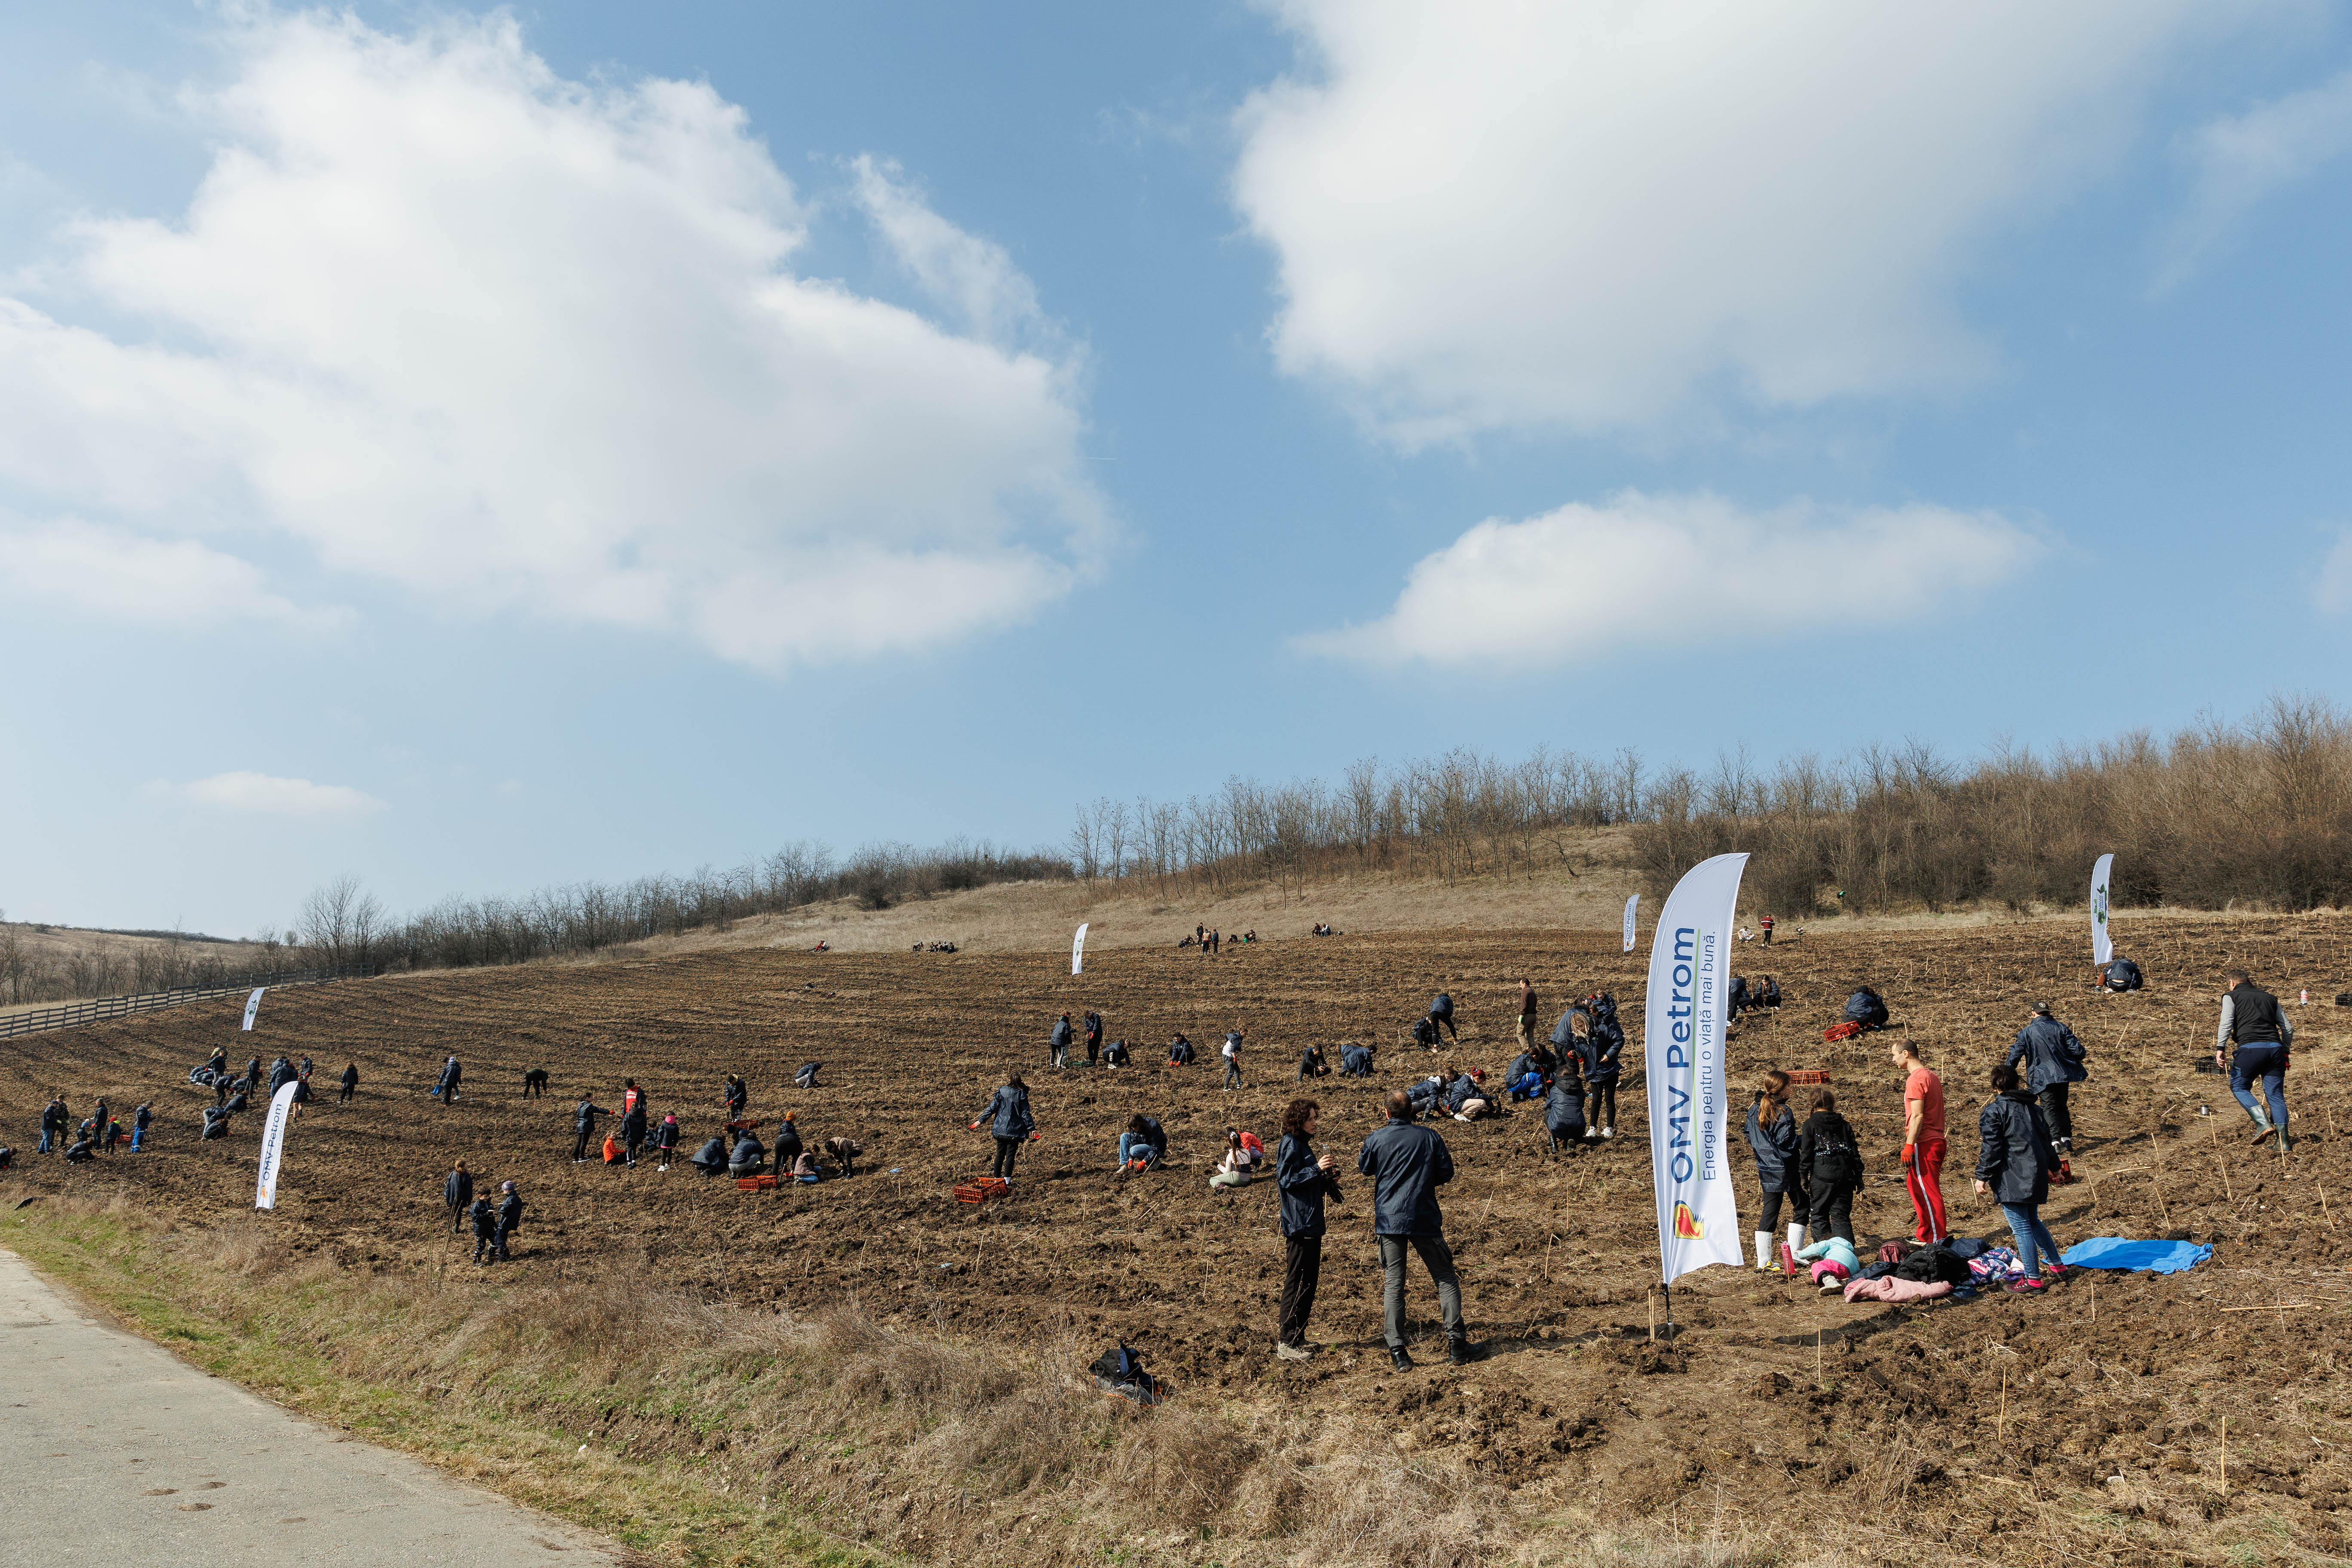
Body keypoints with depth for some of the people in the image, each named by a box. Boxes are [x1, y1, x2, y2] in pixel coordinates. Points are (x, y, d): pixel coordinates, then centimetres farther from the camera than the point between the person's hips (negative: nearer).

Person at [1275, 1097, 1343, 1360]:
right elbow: (1286, 1179, -18)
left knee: (1309, 1281, 13)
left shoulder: (1303, 1144, 18)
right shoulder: (1290, 1144, -11)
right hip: (1299, 1224, -10)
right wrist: (1317, 1169, -21)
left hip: (1312, 1223, 10)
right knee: (1296, 1282, -8)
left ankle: (1297, 1337, 20)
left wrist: (1326, 1180, 11)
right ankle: (1286, 1342, -5)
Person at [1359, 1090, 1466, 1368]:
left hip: (1389, 1219, 0)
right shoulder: (1430, 1137, -3)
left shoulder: (1375, 1140, -4)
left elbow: (1365, 1168, 15)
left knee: (1393, 1284, 5)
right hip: (1425, 1218, 0)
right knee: (1445, 1277, 12)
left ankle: (1397, 1351, 1)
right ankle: (1456, 1342, 7)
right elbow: (1447, 1173, 5)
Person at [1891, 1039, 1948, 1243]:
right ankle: (1924, 1233, 23)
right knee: (1914, 1186, 17)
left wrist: (1909, 1146, -19)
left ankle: (1938, 1239, 2)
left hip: (1924, 1143, -10)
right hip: (1936, 1140, 10)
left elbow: (1918, 1116, -20)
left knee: (1928, 1191, -3)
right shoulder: (1931, 1076, 16)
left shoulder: (1916, 1079, -15)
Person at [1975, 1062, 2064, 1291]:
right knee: (2033, 1221, 23)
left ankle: (2033, 1279, 0)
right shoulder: (2034, 1108, 10)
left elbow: (1990, 1149, -14)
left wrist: (1982, 1178, -8)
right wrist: (2053, 1167, 37)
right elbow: (2046, 1139, 22)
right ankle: (2055, 1265, 30)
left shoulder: (1993, 1111, -10)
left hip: (2011, 1179, -7)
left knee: (2022, 1227, -3)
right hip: (2036, 1177, 7)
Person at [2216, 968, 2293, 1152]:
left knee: (2238, 1087, 12)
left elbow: (2226, 1023, -5)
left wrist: (2220, 1048, -6)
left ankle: (2263, 1123, -6)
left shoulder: (2231, 996, 10)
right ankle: (2283, 1141, 3)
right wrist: (2286, 1052, 30)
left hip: (2250, 1047, -5)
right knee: (2275, 1094, 8)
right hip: (2275, 1047, 5)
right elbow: (2288, 1028, 22)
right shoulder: (2269, 998, 24)